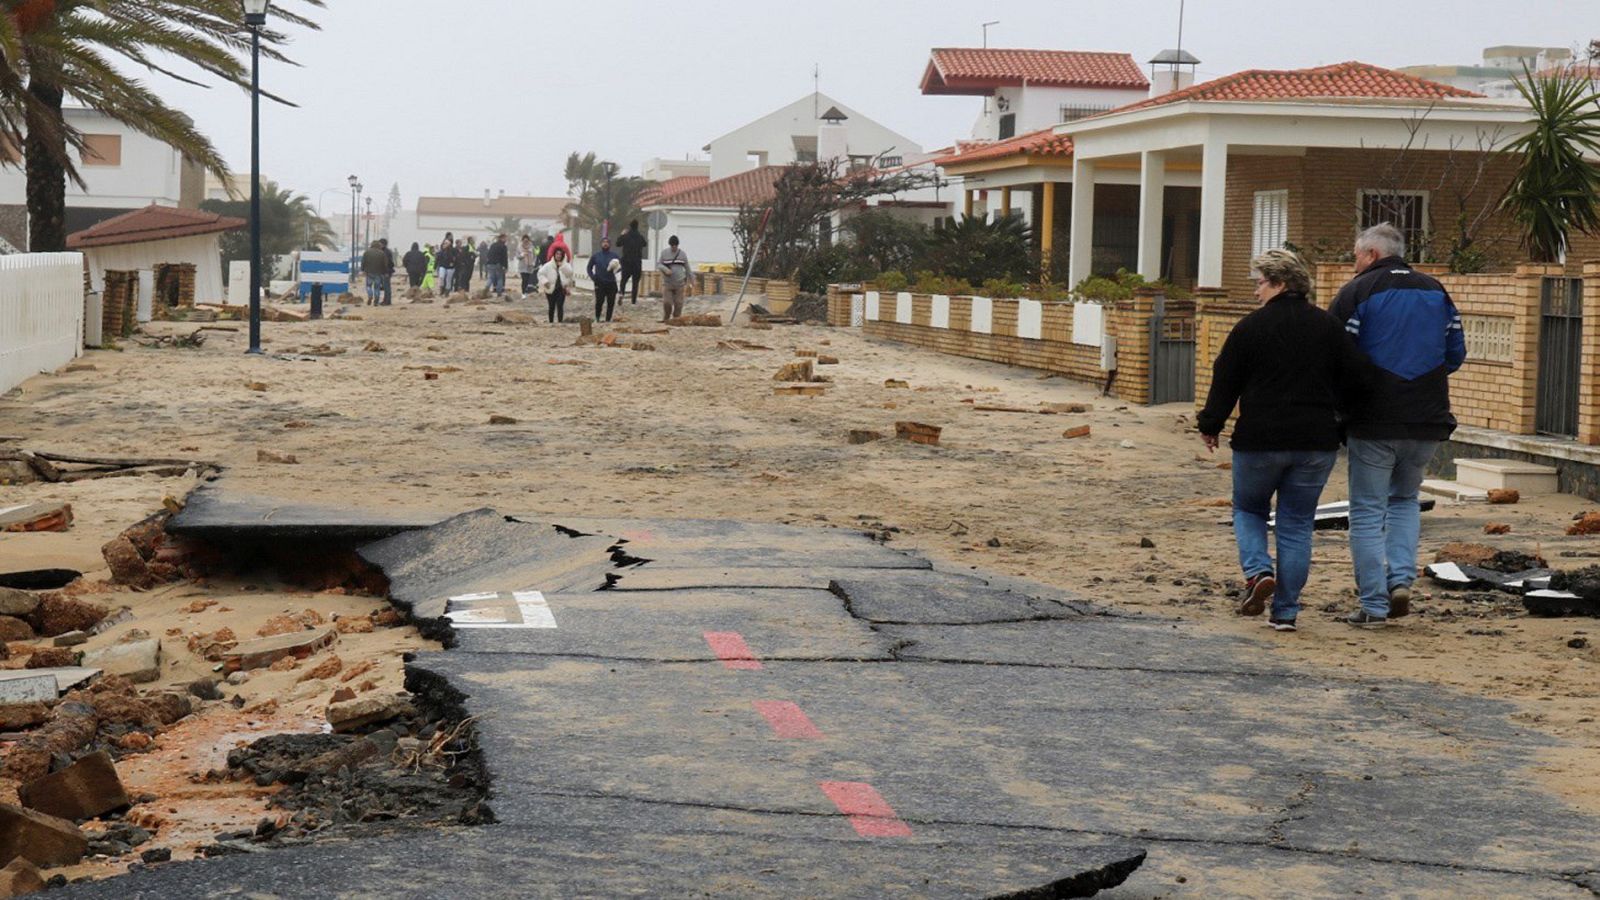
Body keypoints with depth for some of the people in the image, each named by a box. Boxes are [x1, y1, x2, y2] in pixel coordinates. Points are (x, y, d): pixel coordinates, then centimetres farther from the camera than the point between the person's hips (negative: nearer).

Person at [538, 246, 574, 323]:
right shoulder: (548, 265, -1)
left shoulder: (565, 265, 3)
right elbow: (540, 273, -3)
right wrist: (545, 281, -15)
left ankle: (560, 322, -5)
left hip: (561, 289, 0)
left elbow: (569, 273, -15)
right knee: (552, 307, 9)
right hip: (551, 289, 0)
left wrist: (562, 266, -20)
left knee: (560, 306, -7)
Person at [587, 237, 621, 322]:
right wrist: (592, 276, 0)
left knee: (611, 303, -1)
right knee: (599, 302, -11)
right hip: (599, 284, -1)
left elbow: (621, 266, 12)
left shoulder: (614, 256, 9)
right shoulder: (596, 256, 10)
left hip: (611, 283, 1)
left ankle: (608, 320, 9)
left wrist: (617, 268, -11)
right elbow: (589, 267, 17)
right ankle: (597, 318, 8)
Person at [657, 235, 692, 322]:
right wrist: (665, 269, -17)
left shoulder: (682, 254, 5)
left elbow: (687, 268, 11)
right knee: (667, 302, -8)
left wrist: (689, 283, 12)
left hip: (679, 284, 1)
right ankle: (666, 318, 14)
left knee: (678, 303, -2)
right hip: (667, 283, -1)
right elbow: (658, 264, 4)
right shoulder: (664, 253, 3)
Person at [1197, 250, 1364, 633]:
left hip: (1260, 440, -3)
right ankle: (1286, 611, 6)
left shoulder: (1251, 327, -6)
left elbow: (1225, 382, -1)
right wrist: (1332, 415, 21)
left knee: (1248, 508, 19)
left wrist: (1210, 426, 11)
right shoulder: (1328, 326, 4)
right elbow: (1352, 377, 7)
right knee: (1297, 525, 9)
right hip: (1316, 443, 3)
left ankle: (1258, 571, -6)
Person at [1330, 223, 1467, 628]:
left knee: (1367, 512, 4)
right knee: (1405, 499, 23)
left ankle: (1374, 605, 2)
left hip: (1374, 423, -5)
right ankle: (1401, 579, 5)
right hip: (1428, 422, 5)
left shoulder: (1355, 294, -5)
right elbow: (1456, 354, 13)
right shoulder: (1436, 291, 11)